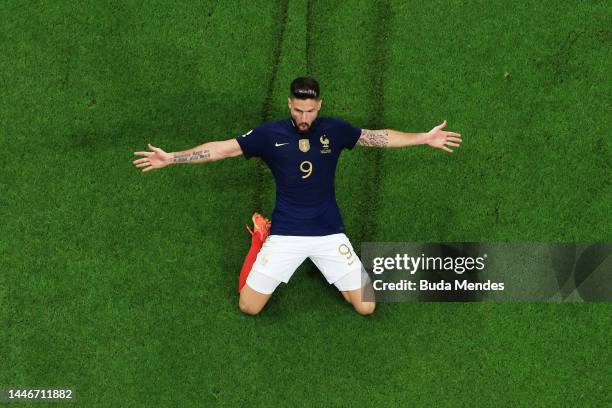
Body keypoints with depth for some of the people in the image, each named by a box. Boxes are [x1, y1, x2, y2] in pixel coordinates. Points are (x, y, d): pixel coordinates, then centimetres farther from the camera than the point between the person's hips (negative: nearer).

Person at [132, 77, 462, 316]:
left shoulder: (334, 129, 0)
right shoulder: (270, 133, -5)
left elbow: (378, 137, 11)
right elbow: (223, 148, -4)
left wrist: (425, 138, 9)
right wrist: (171, 158, -9)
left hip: (329, 232, 1)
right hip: (285, 234, -1)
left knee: (366, 307, -3)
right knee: (248, 307, -3)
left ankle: (322, 264, 26)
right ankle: (260, 240, 26)